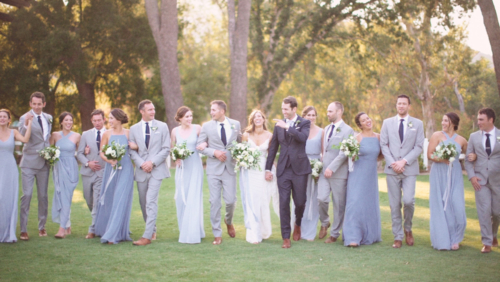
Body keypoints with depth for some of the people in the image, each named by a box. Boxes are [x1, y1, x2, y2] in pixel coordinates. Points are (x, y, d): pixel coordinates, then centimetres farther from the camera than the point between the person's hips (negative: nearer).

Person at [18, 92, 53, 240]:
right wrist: (26, 124, -42)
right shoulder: (25, 118, -8)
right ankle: (23, 229, -2)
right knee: (27, 195, -7)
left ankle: (42, 226, 20)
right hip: (29, 162, -5)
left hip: (44, 162, 5)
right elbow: (22, 137, -24)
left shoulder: (48, 118, 10)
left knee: (43, 195, 9)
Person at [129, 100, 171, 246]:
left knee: (151, 201, -13)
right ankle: (152, 230, 25)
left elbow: (166, 149, 0)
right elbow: (132, 150, 6)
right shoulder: (134, 129, 8)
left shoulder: (162, 127, 4)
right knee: (143, 202, 8)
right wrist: (141, 164, -10)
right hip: (141, 171, 3)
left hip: (157, 169, -3)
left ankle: (147, 236, -15)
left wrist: (152, 162, -11)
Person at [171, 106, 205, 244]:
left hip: (195, 167, -3)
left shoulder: (197, 128, -3)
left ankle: (193, 234, -2)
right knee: (181, 199, 5)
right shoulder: (175, 131, 5)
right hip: (181, 167, 3)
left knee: (194, 199, -6)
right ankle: (184, 230, 18)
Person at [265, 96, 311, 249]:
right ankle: (286, 237, 3)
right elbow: (273, 147, 15)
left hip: (299, 168, -2)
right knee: (284, 203, -3)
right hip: (283, 169, 2)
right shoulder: (279, 125, 10)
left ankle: (297, 225, 35)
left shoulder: (304, 123, 1)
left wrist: (287, 127, -24)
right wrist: (268, 168, 13)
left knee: (300, 202, 3)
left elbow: (303, 137, -20)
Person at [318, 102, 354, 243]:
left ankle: (334, 234, 13)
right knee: (321, 199, -9)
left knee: (338, 204, 2)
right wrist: (321, 166, 11)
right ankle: (324, 223, 17)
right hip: (324, 172, 5)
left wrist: (332, 168, -20)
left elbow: (345, 153, -16)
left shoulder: (347, 130, -8)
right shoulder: (327, 129, 16)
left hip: (339, 173, -5)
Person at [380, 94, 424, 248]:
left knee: (408, 200, -15)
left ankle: (408, 229, 11)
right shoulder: (387, 123, 10)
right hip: (392, 169, 1)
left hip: (409, 169, -1)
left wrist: (404, 161, -12)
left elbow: (418, 147, 0)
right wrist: (392, 163, -9)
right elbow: (383, 144, 5)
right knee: (394, 205, 1)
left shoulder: (417, 123, 7)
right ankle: (398, 237, 10)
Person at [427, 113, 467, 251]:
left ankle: (454, 239, 9)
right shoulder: (437, 135, 1)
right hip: (439, 175, -1)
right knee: (440, 207, 0)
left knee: (457, 207, -6)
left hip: (455, 176, 2)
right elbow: (429, 155, -3)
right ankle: (442, 240, 10)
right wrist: (441, 159, -19)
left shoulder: (461, 140, 7)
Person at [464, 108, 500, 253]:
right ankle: (487, 242, 3)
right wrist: (471, 176, -6)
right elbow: (468, 159, 6)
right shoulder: (474, 136, 6)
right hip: (480, 180, 0)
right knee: (484, 211, -5)